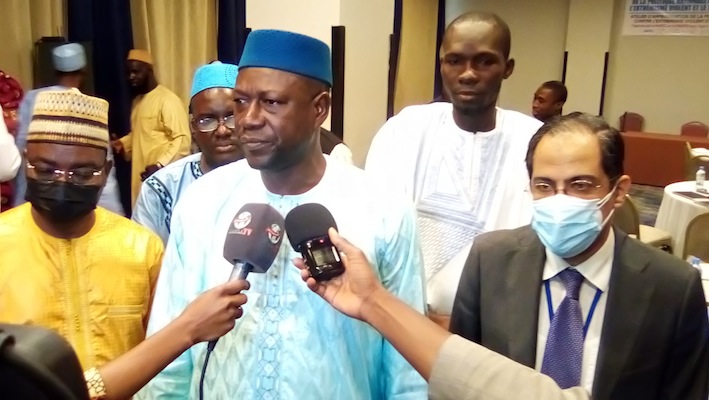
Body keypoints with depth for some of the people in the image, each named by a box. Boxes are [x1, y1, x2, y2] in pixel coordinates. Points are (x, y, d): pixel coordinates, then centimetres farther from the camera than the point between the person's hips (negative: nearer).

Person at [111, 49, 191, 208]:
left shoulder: (168, 99, -12)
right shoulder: (138, 100, 17)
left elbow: (182, 140, -19)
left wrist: (160, 165, -27)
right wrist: (122, 143, 10)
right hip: (141, 176, 9)